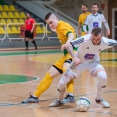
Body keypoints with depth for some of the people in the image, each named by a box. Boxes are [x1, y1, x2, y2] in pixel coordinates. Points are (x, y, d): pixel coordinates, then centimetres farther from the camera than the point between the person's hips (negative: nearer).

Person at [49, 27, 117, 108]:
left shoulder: (105, 42, -25)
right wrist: (74, 57, -48)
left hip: (93, 62, 1)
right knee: (62, 83, -10)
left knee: (103, 77, -28)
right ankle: (59, 101, 23)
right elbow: (68, 45, -35)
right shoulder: (85, 39, -34)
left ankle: (99, 99, 1)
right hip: (79, 61, -1)